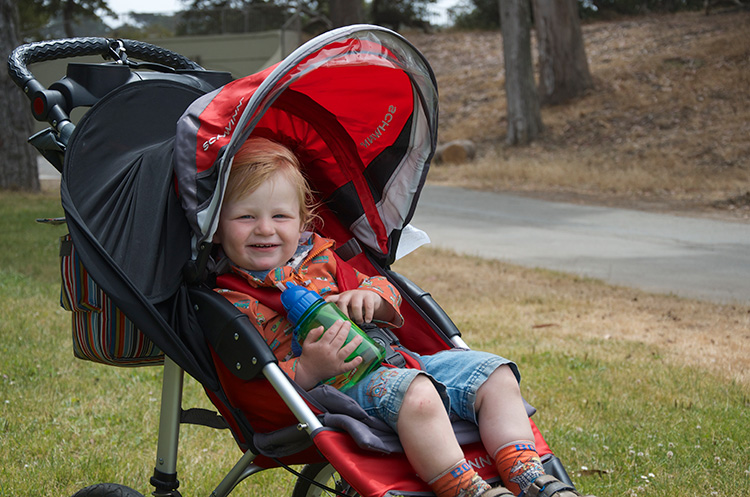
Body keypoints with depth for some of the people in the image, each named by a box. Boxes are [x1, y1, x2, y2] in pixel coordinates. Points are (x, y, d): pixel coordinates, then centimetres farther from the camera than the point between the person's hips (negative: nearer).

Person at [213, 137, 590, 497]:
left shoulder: (319, 256, 19)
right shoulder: (229, 300, -2)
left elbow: (384, 291, 26)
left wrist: (371, 296, 0)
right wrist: (309, 369, -27)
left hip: (391, 359, 9)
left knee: (495, 375, 1)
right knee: (414, 393, -39)